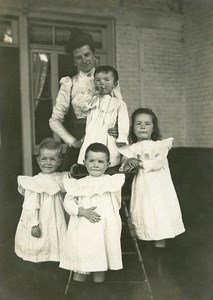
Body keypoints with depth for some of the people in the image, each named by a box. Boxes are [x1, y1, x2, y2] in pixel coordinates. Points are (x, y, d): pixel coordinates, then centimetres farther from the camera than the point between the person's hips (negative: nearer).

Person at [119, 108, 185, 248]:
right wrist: (128, 163, -22)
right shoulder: (130, 150, 11)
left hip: (160, 190, -1)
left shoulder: (161, 145, 6)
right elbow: (123, 169, -1)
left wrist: (139, 162, -15)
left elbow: (158, 163, -12)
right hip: (142, 191, 1)